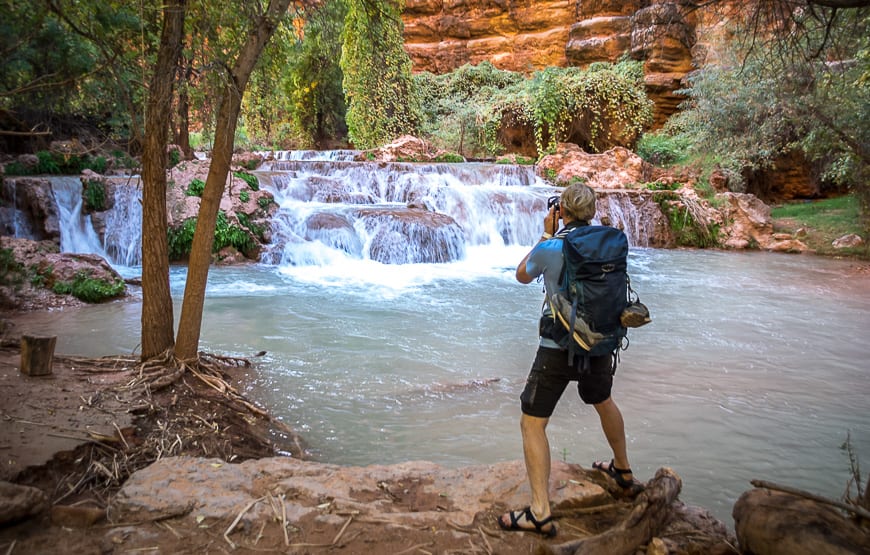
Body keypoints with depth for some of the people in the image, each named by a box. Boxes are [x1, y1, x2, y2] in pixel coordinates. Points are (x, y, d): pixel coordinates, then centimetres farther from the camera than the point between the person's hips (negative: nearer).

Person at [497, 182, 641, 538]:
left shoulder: (549, 249, -15)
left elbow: (522, 276, 5)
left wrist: (546, 234, 8)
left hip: (558, 348, -5)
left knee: (532, 423, 1)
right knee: (603, 402, 31)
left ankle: (541, 513, -5)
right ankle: (623, 472, 49)